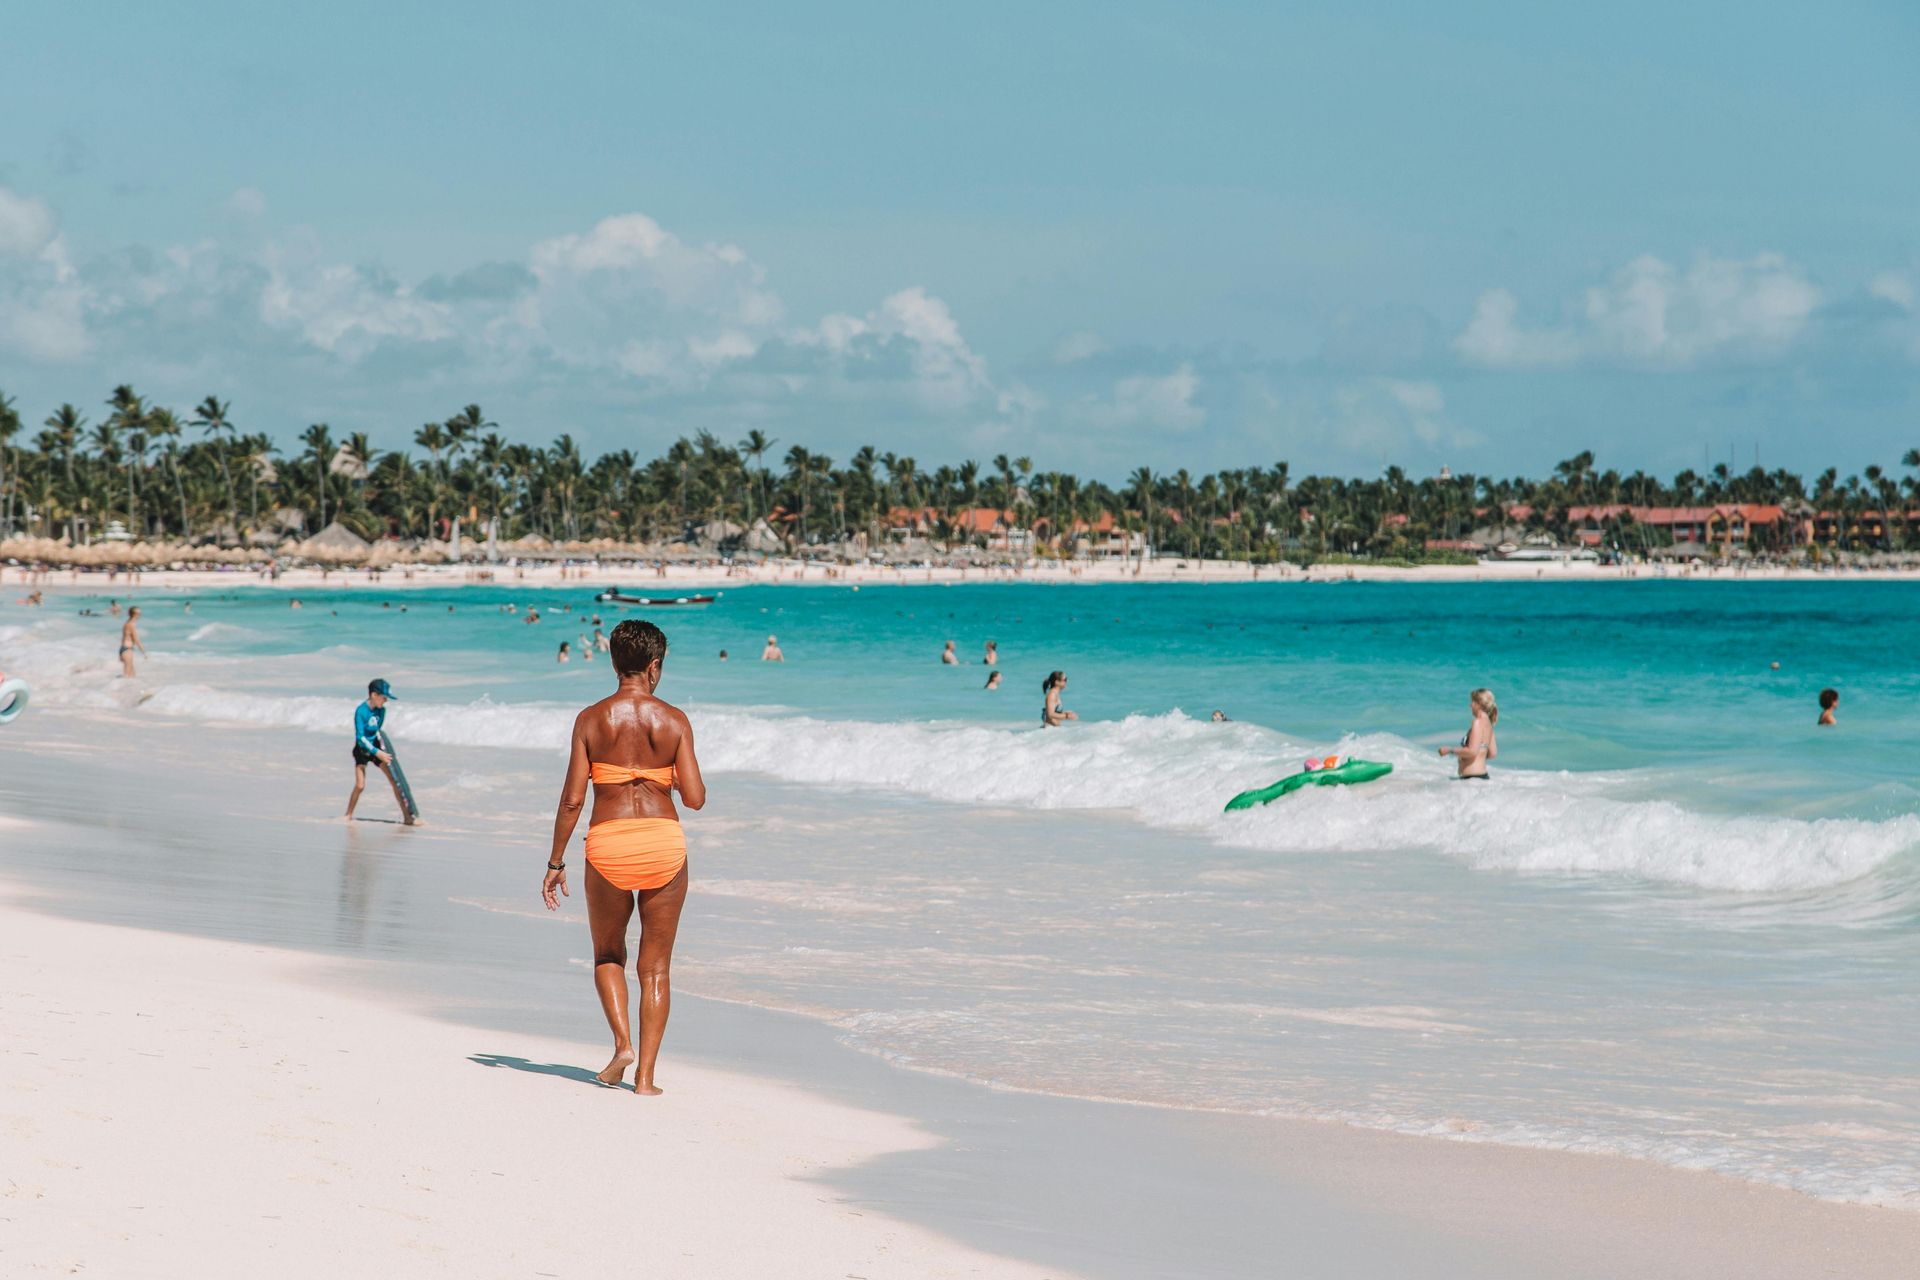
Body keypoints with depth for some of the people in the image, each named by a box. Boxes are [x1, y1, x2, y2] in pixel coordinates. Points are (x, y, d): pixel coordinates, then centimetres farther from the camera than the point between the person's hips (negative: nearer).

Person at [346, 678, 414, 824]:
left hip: (376, 747, 5)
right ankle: (348, 816, 7)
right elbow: (360, 737, -24)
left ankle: (406, 815, -1)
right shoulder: (361, 711, -21)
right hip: (362, 750, -5)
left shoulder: (381, 710, -2)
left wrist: (383, 749, 5)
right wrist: (377, 753, -29)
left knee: (395, 779, -4)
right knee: (360, 785, -13)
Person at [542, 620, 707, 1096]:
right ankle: (645, 1074, 5)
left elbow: (572, 798, -4)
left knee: (608, 955, 22)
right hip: (663, 843, 0)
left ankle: (623, 1043, 3)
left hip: (608, 845, 0)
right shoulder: (674, 721, -2)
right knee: (655, 967, 10)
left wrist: (555, 864, 4)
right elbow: (695, 798, -5)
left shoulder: (591, 720, -1)